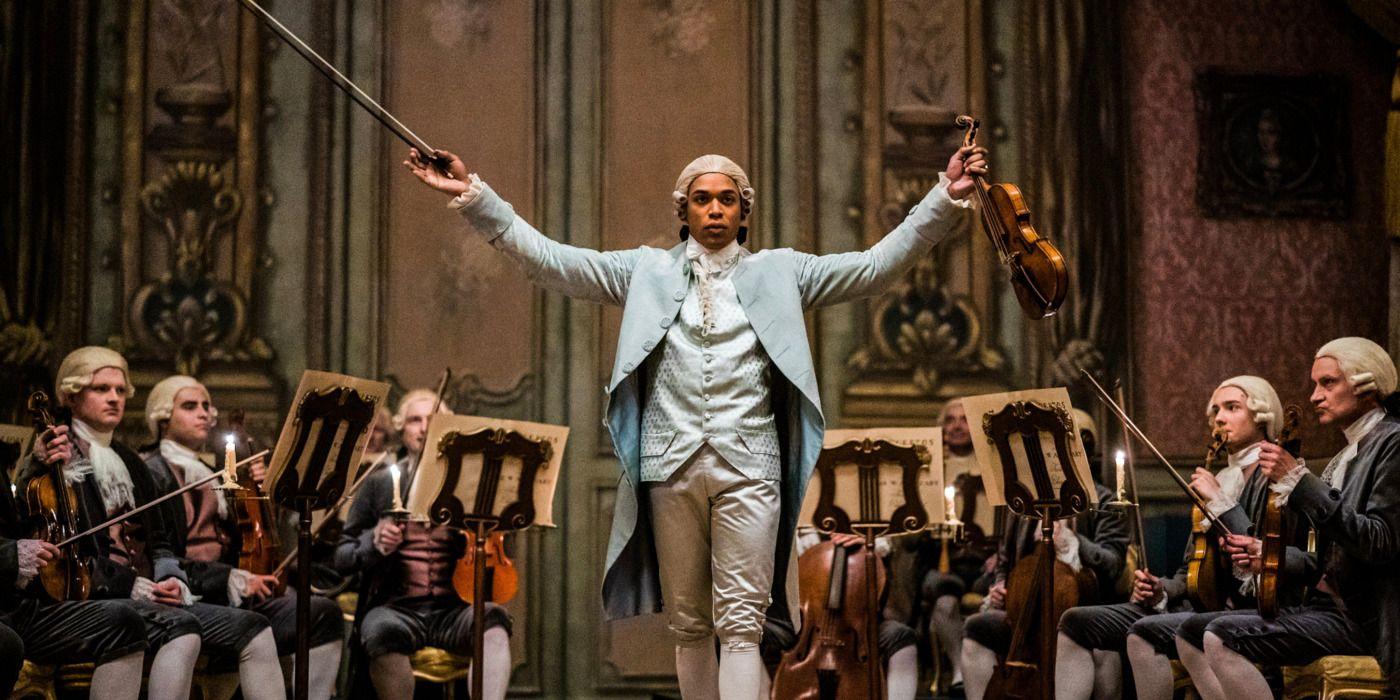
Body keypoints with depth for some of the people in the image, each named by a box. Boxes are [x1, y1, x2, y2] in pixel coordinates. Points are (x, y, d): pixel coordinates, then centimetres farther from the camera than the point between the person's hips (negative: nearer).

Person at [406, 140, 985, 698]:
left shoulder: (779, 272, 12)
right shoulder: (648, 271, 13)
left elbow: (878, 265, 6)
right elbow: (548, 259, 6)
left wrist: (944, 198, -4)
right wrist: (472, 195, -3)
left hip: (748, 467, -2)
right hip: (671, 465, 2)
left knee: (740, 626, -7)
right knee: (688, 626, 9)